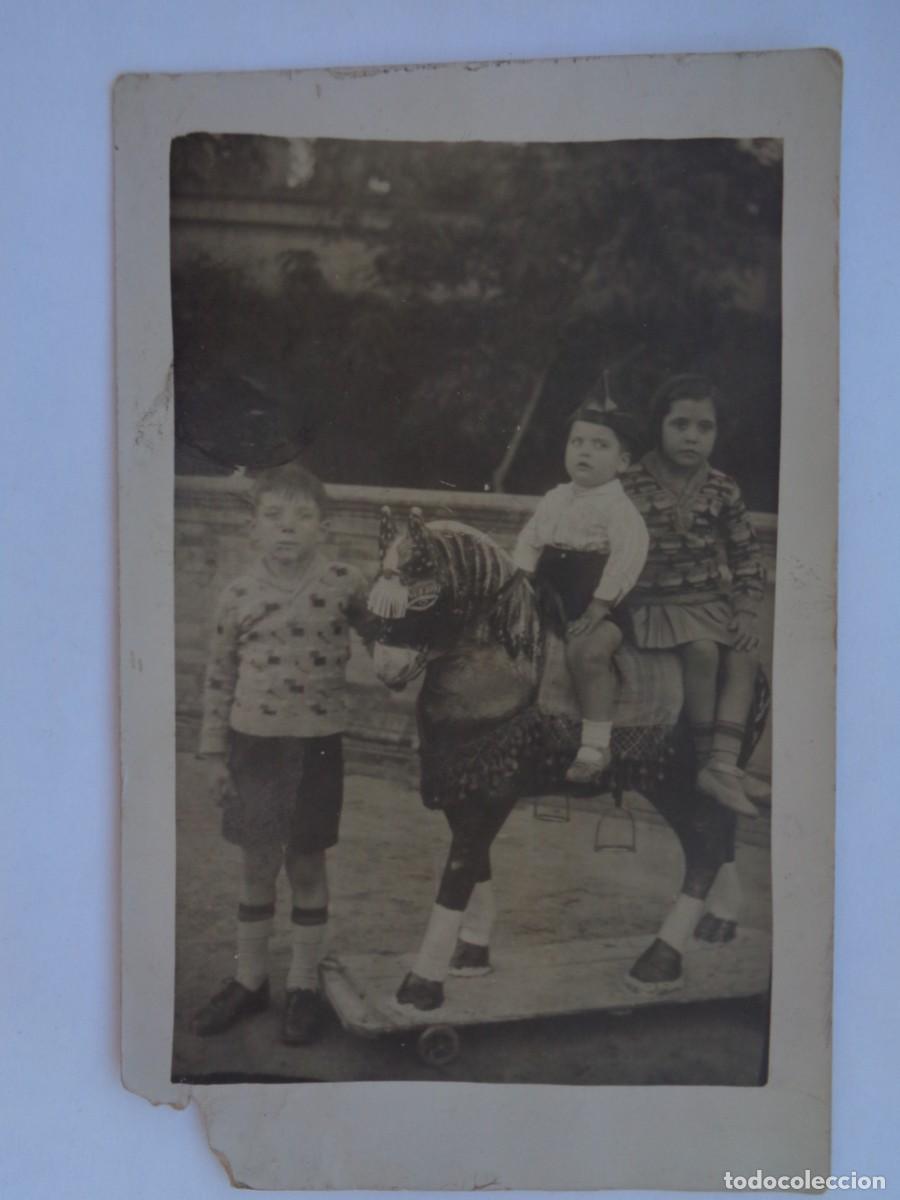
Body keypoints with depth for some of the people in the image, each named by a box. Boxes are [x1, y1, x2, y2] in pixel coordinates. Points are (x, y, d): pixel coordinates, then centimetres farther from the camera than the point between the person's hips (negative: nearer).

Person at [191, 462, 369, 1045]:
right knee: (257, 866, 14)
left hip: (317, 743, -2)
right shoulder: (239, 594, -3)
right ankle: (250, 980, 33)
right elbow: (220, 677, 4)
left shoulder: (344, 582, -8)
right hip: (253, 742, 2)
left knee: (307, 866, 10)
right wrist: (214, 751, 4)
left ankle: (305, 984, 28)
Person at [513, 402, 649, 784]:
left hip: (600, 603, -7)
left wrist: (599, 606, -21)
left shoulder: (619, 507, -9)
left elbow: (627, 557, -17)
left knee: (587, 652, -32)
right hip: (551, 596, 7)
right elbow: (528, 541, 15)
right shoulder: (555, 499, 12)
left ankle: (595, 745, -23)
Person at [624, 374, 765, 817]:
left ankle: (723, 765, -21)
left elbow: (746, 555, 9)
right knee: (703, 650, -28)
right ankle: (708, 756, -12)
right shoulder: (632, 486, -8)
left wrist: (746, 612, -2)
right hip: (657, 601, -4)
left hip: (711, 598, 5)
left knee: (745, 656, -18)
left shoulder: (723, 490, 3)